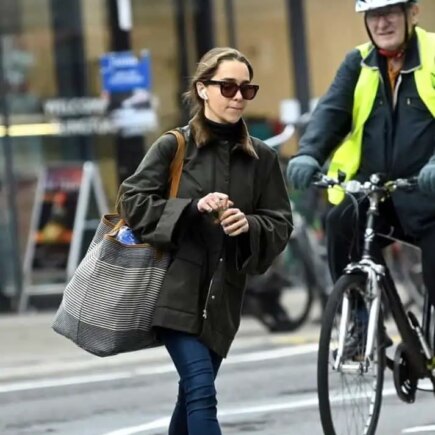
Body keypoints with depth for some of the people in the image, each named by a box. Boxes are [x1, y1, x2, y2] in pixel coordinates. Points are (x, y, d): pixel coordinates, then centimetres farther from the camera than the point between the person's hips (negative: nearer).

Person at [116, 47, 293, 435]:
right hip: (177, 290, -4)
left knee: (194, 393, 13)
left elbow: (281, 225, 8)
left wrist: (249, 226, -14)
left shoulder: (261, 157, 7)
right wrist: (193, 207, -16)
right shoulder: (173, 147, -3)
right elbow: (133, 201, -5)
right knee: (202, 392, -16)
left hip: (223, 297, 4)